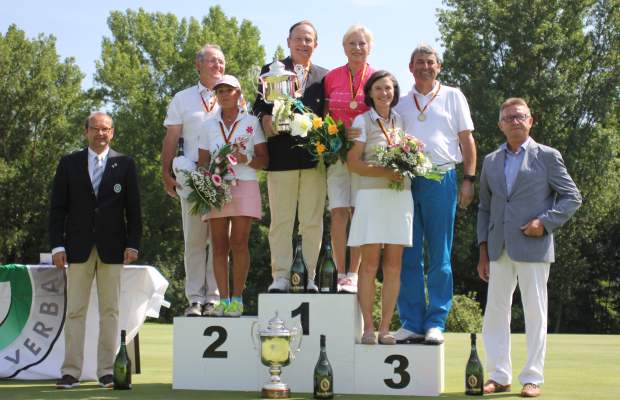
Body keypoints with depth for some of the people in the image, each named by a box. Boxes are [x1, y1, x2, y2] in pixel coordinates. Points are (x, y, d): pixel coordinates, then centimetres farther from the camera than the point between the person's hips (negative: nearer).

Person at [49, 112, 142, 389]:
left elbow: (133, 207, 6)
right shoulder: (69, 163, 8)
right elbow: (58, 207, 6)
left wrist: (133, 243, -3)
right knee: (75, 311, 0)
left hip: (112, 248, 0)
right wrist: (57, 245, -3)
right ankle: (71, 371, 4)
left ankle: (107, 370, 7)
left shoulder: (125, 164, 7)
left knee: (110, 311, 2)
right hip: (79, 247, 0)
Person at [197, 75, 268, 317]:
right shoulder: (210, 125, 16)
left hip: (244, 187, -3)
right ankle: (223, 299, 1)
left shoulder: (251, 122, 8)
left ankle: (237, 299, -5)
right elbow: (202, 162, 14)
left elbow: (264, 160, 5)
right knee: (219, 246, -2)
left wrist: (245, 159, -14)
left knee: (238, 243, -9)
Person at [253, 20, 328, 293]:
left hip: (313, 156, 1)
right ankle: (280, 278, 4)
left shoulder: (324, 76, 13)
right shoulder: (270, 71, 11)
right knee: (280, 221, 1)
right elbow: (259, 108, 7)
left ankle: (310, 278, 8)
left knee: (313, 222, 3)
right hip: (281, 156, -1)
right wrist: (266, 122, -14)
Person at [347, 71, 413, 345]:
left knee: (393, 266, 1)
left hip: (400, 196, 4)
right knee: (370, 264, -5)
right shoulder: (362, 121, 3)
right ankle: (368, 327, 0)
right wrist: (383, 172, -16)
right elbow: (352, 163, -4)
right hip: (372, 195, -4)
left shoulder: (401, 121, 15)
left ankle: (385, 328, 5)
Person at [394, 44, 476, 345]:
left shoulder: (453, 96, 11)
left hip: (440, 179, -2)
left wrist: (469, 179, -2)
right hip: (406, 181, 2)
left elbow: (467, 140, 7)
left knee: (439, 257, 0)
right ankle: (411, 323, 6)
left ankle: (436, 324, 2)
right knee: (408, 257, 1)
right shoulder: (402, 103, 17)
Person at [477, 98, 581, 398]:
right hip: (499, 250, 4)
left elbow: (572, 197, 2)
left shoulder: (547, 156, 3)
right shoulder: (491, 161, 15)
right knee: (495, 312, 5)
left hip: (532, 247, -4)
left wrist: (545, 221, -12)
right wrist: (483, 250, 9)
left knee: (534, 313, 0)